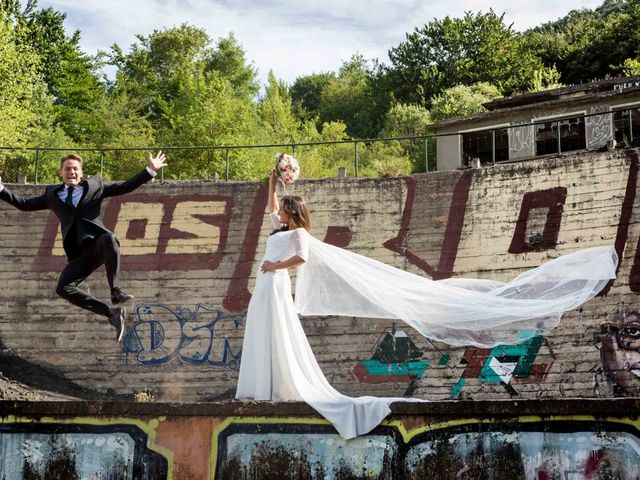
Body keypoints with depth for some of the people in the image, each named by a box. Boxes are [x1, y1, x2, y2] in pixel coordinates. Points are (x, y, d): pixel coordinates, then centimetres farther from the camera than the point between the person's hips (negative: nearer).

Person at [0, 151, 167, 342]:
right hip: (79, 253, 3)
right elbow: (24, 204, 23)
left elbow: (125, 187, 13)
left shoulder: (94, 185, 16)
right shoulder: (52, 194, 21)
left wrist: (150, 170, 5)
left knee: (109, 239, -39)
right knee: (63, 288, -19)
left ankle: (116, 291, -28)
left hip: (98, 242, -3)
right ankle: (111, 313, -12)